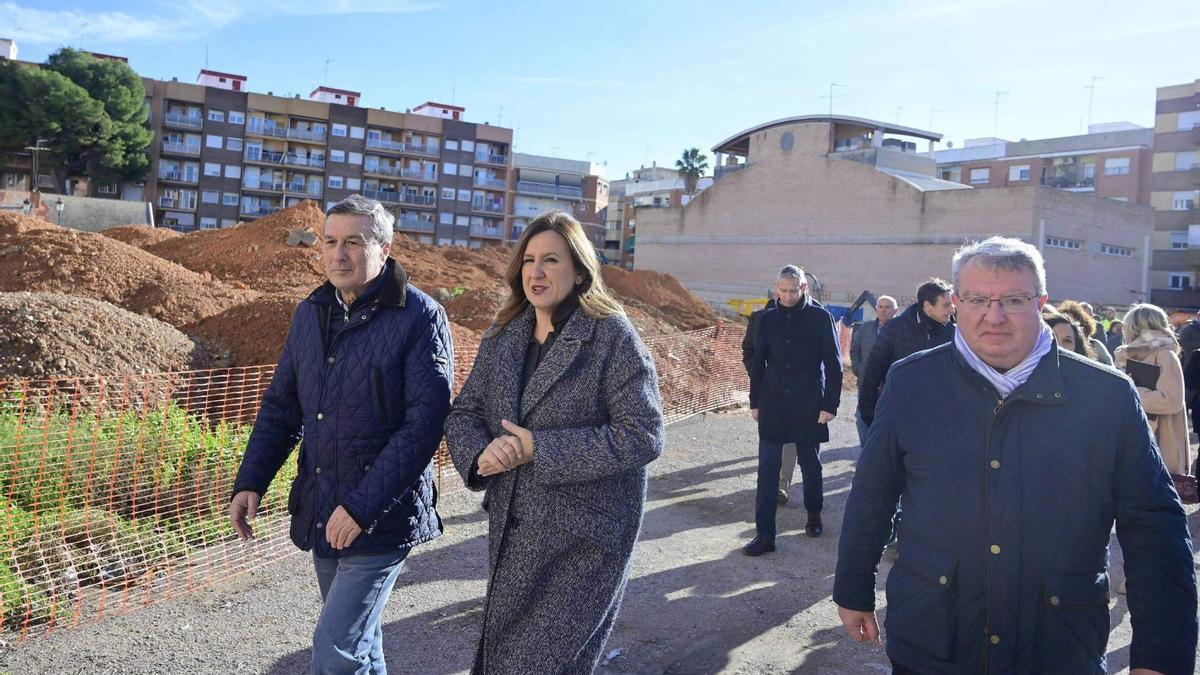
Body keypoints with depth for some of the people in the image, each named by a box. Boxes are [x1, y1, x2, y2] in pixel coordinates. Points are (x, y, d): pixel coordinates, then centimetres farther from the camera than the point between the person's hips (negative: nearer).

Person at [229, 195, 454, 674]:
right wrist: (250, 482, 2)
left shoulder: (419, 318, -15)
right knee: (358, 635, 22)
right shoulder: (309, 314, 7)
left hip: (382, 518, -7)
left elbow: (425, 421, -20)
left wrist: (363, 505, -23)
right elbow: (281, 405, 13)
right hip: (320, 511, 7)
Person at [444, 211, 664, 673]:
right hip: (509, 531, 7)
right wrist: (482, 452, -17)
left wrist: (538, 449, -22)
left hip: (582, 539, -6)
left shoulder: (612, 336, -13)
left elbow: (642, 435, -19)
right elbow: (464, 412, 8)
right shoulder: (502, 336, 6)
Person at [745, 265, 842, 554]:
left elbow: (833, 364, -3)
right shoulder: (768, 319, 5)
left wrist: (830, 405, -8)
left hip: (808, 406, -2)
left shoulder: (820, 318, -4)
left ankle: (814, 515, 36)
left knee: (809, 465, 13)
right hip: (772, 405, 2)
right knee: (767, 468, -1)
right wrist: (755, 402, 9)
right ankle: (764, 534, 1)